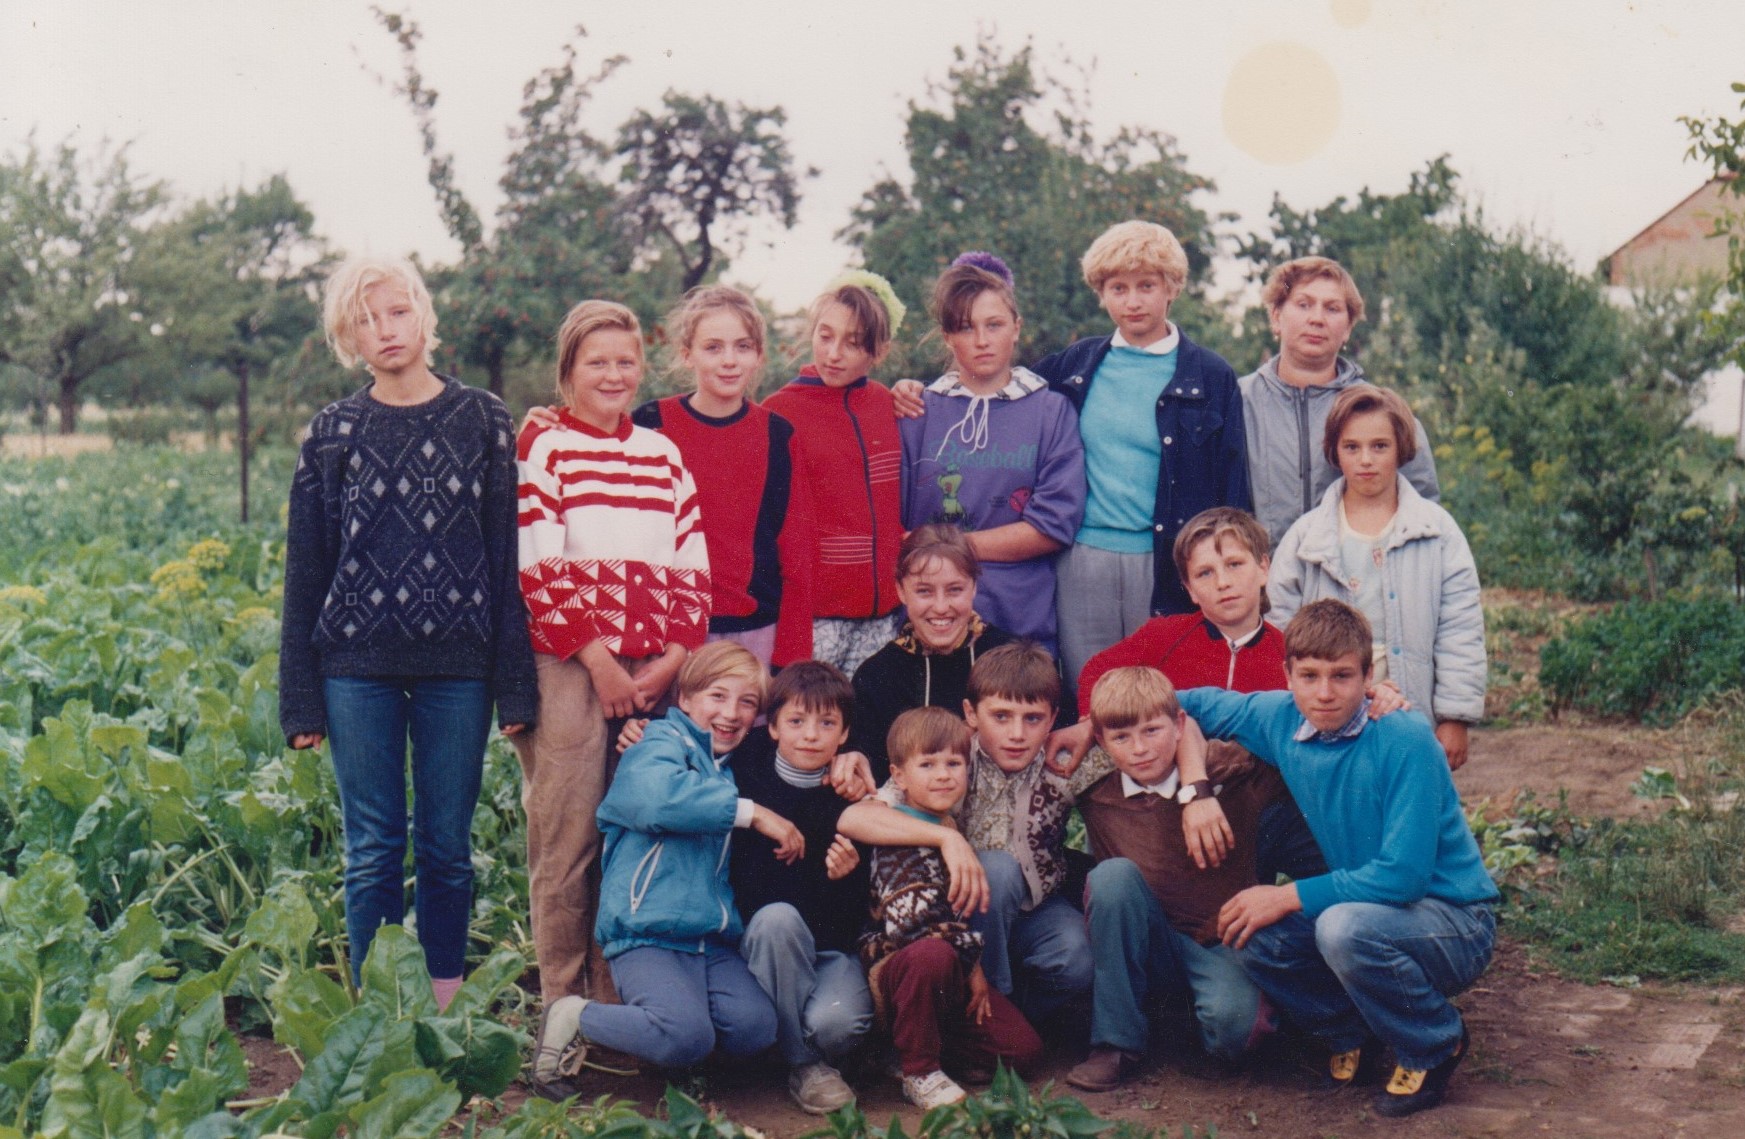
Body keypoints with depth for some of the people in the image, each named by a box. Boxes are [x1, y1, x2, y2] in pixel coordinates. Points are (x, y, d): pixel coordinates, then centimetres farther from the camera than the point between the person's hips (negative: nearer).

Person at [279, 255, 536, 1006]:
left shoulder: (484, 421, 4)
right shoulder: (333, 433, 6)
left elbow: (507, 557, 3)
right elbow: (305, 573, 8)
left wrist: (516, 684, -2)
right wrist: (300, 698, 4)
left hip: (457, 665, 0)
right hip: (358, 668, 0)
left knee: (448, 847, 6)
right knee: (373, 851, 4)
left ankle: (445, 1009, 17)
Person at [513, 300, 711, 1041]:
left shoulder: (663, 455, 16)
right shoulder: (543, 446, 1)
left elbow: (694, 569, 11)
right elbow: (538, 570, -7)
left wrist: (672, 660, -3)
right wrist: (599, 662, -11)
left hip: (654, 673, 4)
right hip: (568, 666, -4)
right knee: (567, 836, -2)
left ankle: (620, 994, 16)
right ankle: (564, 1003, 7)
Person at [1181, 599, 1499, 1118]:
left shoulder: (1405, 740, -22)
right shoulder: (1281, 719, -4)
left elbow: (1403, 874, -26)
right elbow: (1198, 704, 13)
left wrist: (1289, 896, -22)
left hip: (1456, 921, -6)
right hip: (1369, 907, 6)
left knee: (1344, 927, -34)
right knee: (1252, 937, -17)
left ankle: (1435, 1046, -5)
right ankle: (1350, 1031, 10)